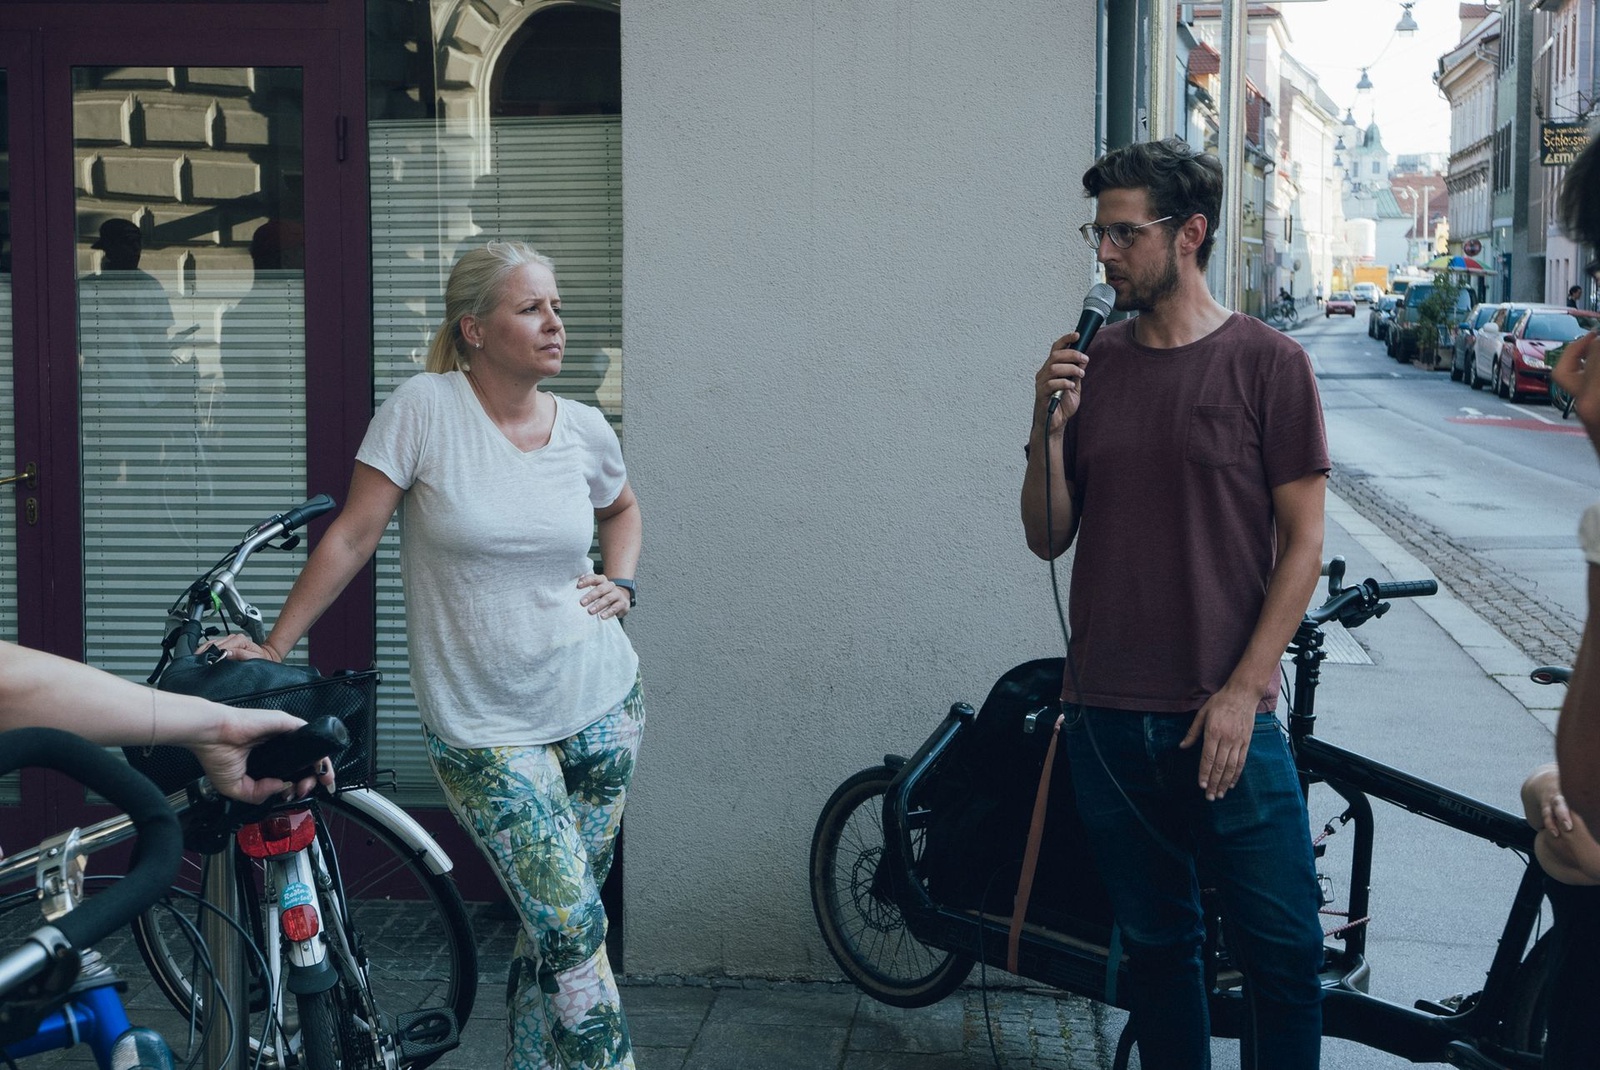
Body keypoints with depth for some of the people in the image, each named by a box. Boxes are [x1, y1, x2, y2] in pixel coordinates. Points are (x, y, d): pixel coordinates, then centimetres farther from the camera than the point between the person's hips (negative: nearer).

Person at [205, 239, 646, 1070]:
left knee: (555, 927, 11)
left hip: (600, 709, 4)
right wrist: (273, 647, -5)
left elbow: (622, 509, 25)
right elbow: (352, 536, -6)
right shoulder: (424, 407, -9)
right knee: (573, 929, -8)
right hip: (484, 729, -4)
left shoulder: (584, 429, 3)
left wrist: (620, 582, 8)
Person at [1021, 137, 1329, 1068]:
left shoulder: (1267, 362, -3)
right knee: (1157, 946, 13)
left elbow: (1303, 542, -4)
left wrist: (1244, 689, -11)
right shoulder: (1090, 363, 8)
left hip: (1227, 717, -3)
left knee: (1283, 951, 0)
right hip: (1107, 715, 4)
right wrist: (1048, 427, -8)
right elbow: (1049, 537, 8)